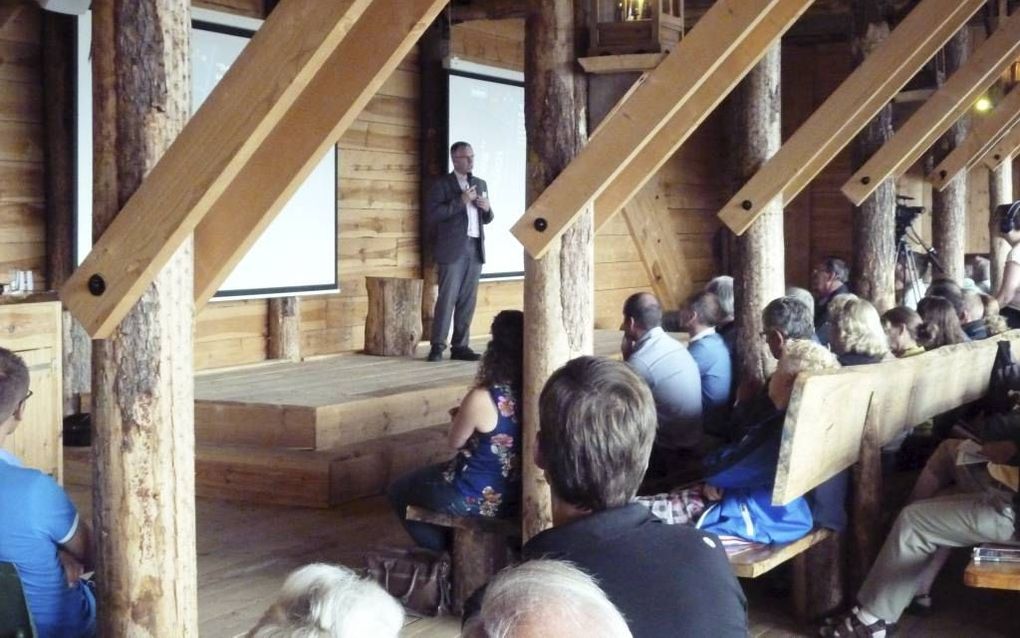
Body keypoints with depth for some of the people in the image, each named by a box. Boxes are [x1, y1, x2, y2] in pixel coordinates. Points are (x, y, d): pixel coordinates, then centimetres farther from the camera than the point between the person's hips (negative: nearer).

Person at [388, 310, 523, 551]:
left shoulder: (482, 399, -28)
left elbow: (456, 441, -9)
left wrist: (461, 416, 11)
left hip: (480, 499, -7)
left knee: (398, 491, 18)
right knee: (430, 475, 32)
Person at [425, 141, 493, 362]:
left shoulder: (480, 184, 19)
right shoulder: (442, 184, 1)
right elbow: (432, 214, -12)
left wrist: (487, 209, 1)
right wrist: (460, 201, -16)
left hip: (475, 249, 5)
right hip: (453, 249, -5)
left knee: (468, 301, 4)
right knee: (447, 298, -7)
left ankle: (460, 346, 8)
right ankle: (438, 346, -4)